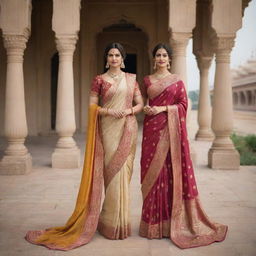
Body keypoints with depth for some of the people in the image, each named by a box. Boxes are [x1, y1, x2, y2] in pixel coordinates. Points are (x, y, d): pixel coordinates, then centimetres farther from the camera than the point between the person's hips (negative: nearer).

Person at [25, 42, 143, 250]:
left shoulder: (131, 79, 11)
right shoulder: (100, 80, 4)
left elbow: (140, 103, 9)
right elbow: (92, 106, 0)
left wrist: (129, 110, -10)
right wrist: (109, 111, -16)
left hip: (128, 128, 3)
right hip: (109, 129, -3)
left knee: (124, 171, 4)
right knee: (113, 172, -4)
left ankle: (120, 219, 17)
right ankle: (114, 223, 8)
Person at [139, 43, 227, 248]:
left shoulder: (177, 80, 6)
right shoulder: (147, 80, 13)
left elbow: (183, 104, 0)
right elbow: (143, 101, 16)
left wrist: (163, 108, -11)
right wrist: (146, 109, -6)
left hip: (171, 129, -2)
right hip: (152, 129, 2)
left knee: (172, 170, -3)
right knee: (153, 170, 1)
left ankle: (172, 219, 8)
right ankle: (154, 220, 10)